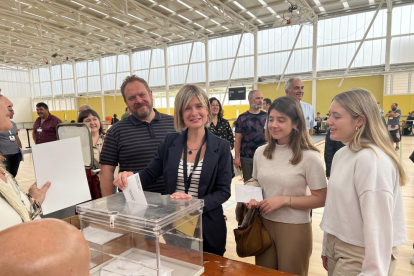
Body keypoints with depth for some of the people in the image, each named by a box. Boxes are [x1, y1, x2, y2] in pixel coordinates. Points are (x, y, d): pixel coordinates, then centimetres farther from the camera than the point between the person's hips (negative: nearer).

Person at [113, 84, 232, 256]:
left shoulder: (221, 146, -8)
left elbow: (223, 191, -9)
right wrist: (131, 176, -22)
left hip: (208, 227, -1)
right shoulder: (170, 141, -2)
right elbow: (151, 174, -1)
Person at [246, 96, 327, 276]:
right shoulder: (260, 152, 0)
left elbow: (320, 199, -12)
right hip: (263, 224, 4)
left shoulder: (309, 157, -15)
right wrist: (253, 199, -7)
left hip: (294, 228, -4)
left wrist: (284, 200, -20)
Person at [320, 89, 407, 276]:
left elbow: (377, 224, -25)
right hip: (337, 248, 8)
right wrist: (327, 247, 13)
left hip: (360, 256, -8)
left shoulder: (371, 159, -23)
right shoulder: (341, 154, 4)